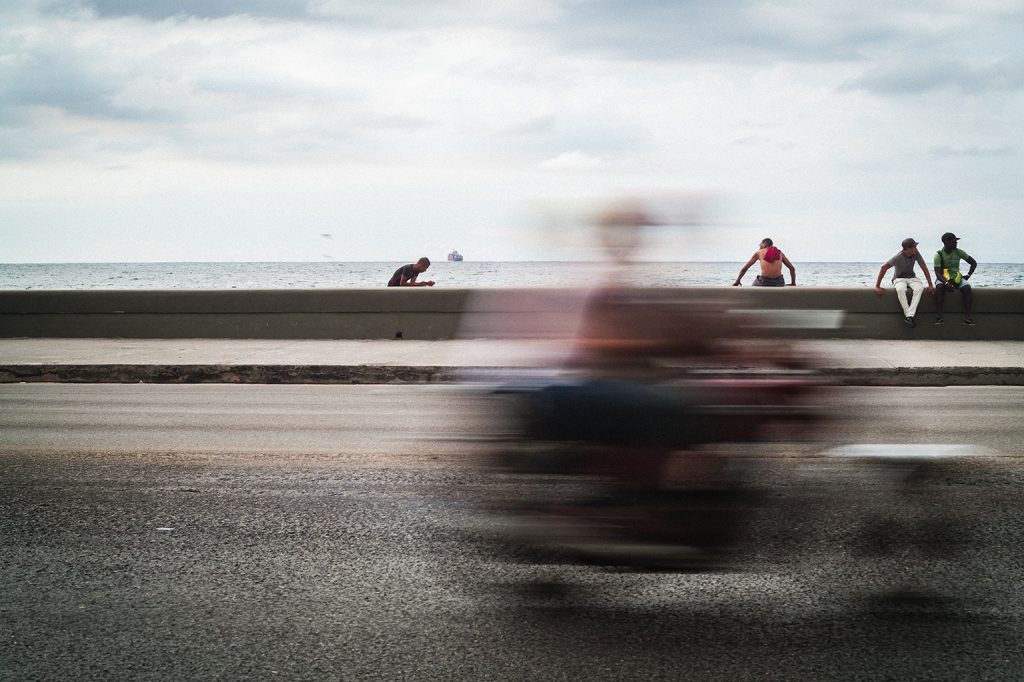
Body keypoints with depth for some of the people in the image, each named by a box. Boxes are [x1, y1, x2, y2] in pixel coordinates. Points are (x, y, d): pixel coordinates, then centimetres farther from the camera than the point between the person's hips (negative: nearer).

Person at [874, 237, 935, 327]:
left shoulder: (916, 253, -10)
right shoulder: (898, 257, -23)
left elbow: (924, 268, -4)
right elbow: (884, 268, -23)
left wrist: (930, 285, -8)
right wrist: (877, 286, -24)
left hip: (911, 277, 4)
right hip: (899, 278, -4)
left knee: (919, 288, -32)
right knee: (900, 289, -41)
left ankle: (909, 316, -36)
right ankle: (908, 315, -32)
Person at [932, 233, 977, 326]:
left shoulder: (958, 252, 1)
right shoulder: (939, 254, -9)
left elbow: (974, 263, 11)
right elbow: (938, 273, -17)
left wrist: (968, 275, -1)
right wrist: (946, 283, -34)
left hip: (956, 277, 3)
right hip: (943, 278, -3)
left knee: (967, 288, -28)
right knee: (939, 287, -37)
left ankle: (967, 316, -29)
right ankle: (938, 316, -37)